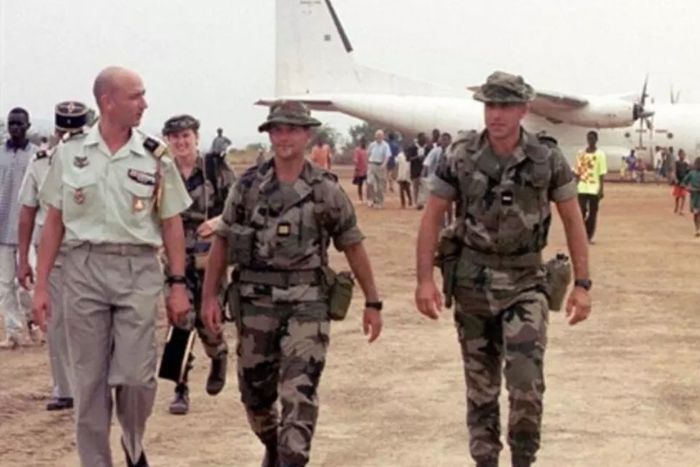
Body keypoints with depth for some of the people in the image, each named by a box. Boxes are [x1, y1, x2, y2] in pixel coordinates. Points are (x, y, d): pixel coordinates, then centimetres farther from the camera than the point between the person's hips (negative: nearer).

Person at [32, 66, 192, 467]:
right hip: (83, 269, 1)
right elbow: (54, 222, 6)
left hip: (139, 272, -1)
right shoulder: (70, 153, 3)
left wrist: (179, 284, 0)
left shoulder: (155, 157, 1)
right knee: (89, 379, 5)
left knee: (136, 375, -4)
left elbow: (171, 224, 5)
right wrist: (41, 285, 2)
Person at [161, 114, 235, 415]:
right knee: (180, 322, -8)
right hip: (176, 257, 1)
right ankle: (181, 390, 1)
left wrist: (219, 220, -18)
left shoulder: (217, 172, -1)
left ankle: (219, 357, 40)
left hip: (210, 257, -1)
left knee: (207, 321, 4)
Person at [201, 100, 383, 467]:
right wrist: (209, 296, 0)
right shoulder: (247, 186, 2)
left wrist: (372, 303, 3)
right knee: (255, 392, 13)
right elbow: (222, 243, 6)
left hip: (307, 303, -2)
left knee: (299, 394, -11)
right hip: (256, 302, 2)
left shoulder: (326, 190, -2)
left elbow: (353, 247, 4)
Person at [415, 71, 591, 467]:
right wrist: (425, 279, -8)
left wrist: (583, 284, -5)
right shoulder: (461, 158, -5)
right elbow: (432, 218, -1)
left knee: (526, 383, -12)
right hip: (472, 282, 1)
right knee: (480, 386, 10)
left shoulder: (548, 161, -7)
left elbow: (574, 222, 0)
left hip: (525, 283, -1)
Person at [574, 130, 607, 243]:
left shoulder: (600, 154, -2)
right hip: (582, 188, 2)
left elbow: (602, 173, -4)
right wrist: (575, 186, 6)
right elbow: (578, 172, 10)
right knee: (581, 212, -6)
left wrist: (601, 189, -10)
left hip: (594, 189, -2)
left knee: (592, 213, 4)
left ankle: (589, 237, 13)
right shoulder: (581, 153, 7)